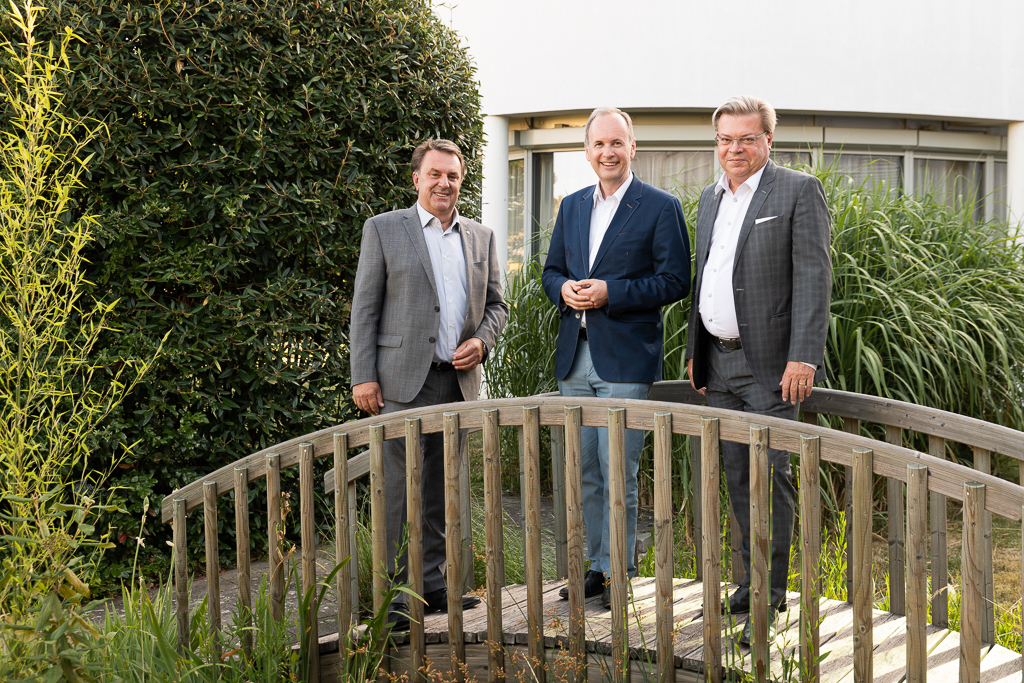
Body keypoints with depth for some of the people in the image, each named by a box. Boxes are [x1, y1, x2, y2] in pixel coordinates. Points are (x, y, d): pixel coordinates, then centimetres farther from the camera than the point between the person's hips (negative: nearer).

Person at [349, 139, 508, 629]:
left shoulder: (481, 237, 15)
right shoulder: (384, 229, 3)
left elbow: (495, 303, 20)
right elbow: (364, 308, -1)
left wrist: (482, 341, -1)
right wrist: (363, 377, -8)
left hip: (459, 381, 4)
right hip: (403, 380, -4)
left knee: (441, 488, 9)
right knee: (400, 487, -5)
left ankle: (433, 584, 17)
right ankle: (396, 590, 2)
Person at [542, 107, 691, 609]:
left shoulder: (661, 207, -3)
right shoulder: (572, 206, 15)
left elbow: (675, 281, -7)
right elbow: (551, 270, 19)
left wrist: (610, 292, -17)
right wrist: (564, 290, -4)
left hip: (625, 360, -6)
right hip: (574, 359, 6)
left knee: (619, 471, -3)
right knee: (583, 471, 11)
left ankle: (619, 572, 8)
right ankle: (594, 565, 23)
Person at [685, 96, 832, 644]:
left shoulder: (798, 191, -5)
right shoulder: (711, 198, 16)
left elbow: (813, 278, -11)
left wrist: (803, 357, -18)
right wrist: (695, 351, 18)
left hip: (770, 364, -6)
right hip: (719, 363, 7)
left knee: (770, 475, -6)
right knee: (737, 476, 12)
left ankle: (770, 597, 1)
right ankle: (752, 579, 23)